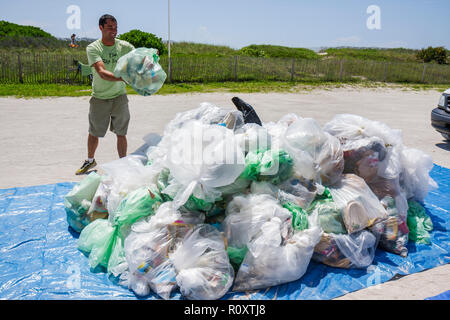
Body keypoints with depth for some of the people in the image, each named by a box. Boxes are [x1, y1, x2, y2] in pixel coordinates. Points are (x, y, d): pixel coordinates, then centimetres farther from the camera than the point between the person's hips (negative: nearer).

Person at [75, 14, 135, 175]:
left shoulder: (124, 46, -4)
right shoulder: (93, 48, -11)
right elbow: (102, 73, -26)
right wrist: (124, 77, -42)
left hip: (119, 97, 1)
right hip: (99, 98, 0)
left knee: (121, 134, 4)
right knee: (93, 133, 13)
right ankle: (90, 160, 37)